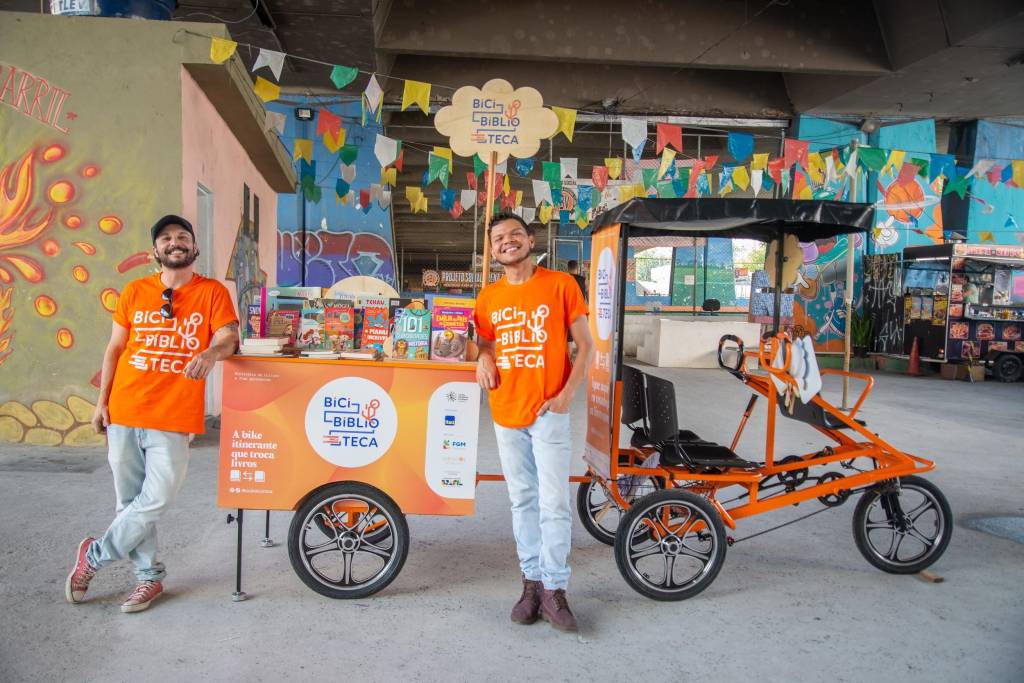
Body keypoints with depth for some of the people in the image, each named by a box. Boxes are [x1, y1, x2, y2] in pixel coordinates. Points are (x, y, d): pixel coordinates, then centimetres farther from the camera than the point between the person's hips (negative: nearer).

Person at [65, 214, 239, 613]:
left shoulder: (213, 292, 1)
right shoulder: (135, 292, 8)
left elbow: (229, 339, -8)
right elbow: (115, 349, 12)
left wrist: (212, 352, -32)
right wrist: (102, 402, 7)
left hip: (173, 419, -2)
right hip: (124, 414, 3)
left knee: (155, 501, -4)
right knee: (131, 501, 8)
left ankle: (94, 556, 21)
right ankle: (149, 577, 24)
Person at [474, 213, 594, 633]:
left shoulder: (560, 285, -2)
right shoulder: (488, 298, 8)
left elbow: (585, 344, -1)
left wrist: (568, 393, -11)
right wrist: (483, 356, -4)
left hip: (549, 412, -4)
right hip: (506, 413, 4)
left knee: (554, 503, -2)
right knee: (522, 502, 12)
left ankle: (554, 589, 11)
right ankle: (532, 581, 24)